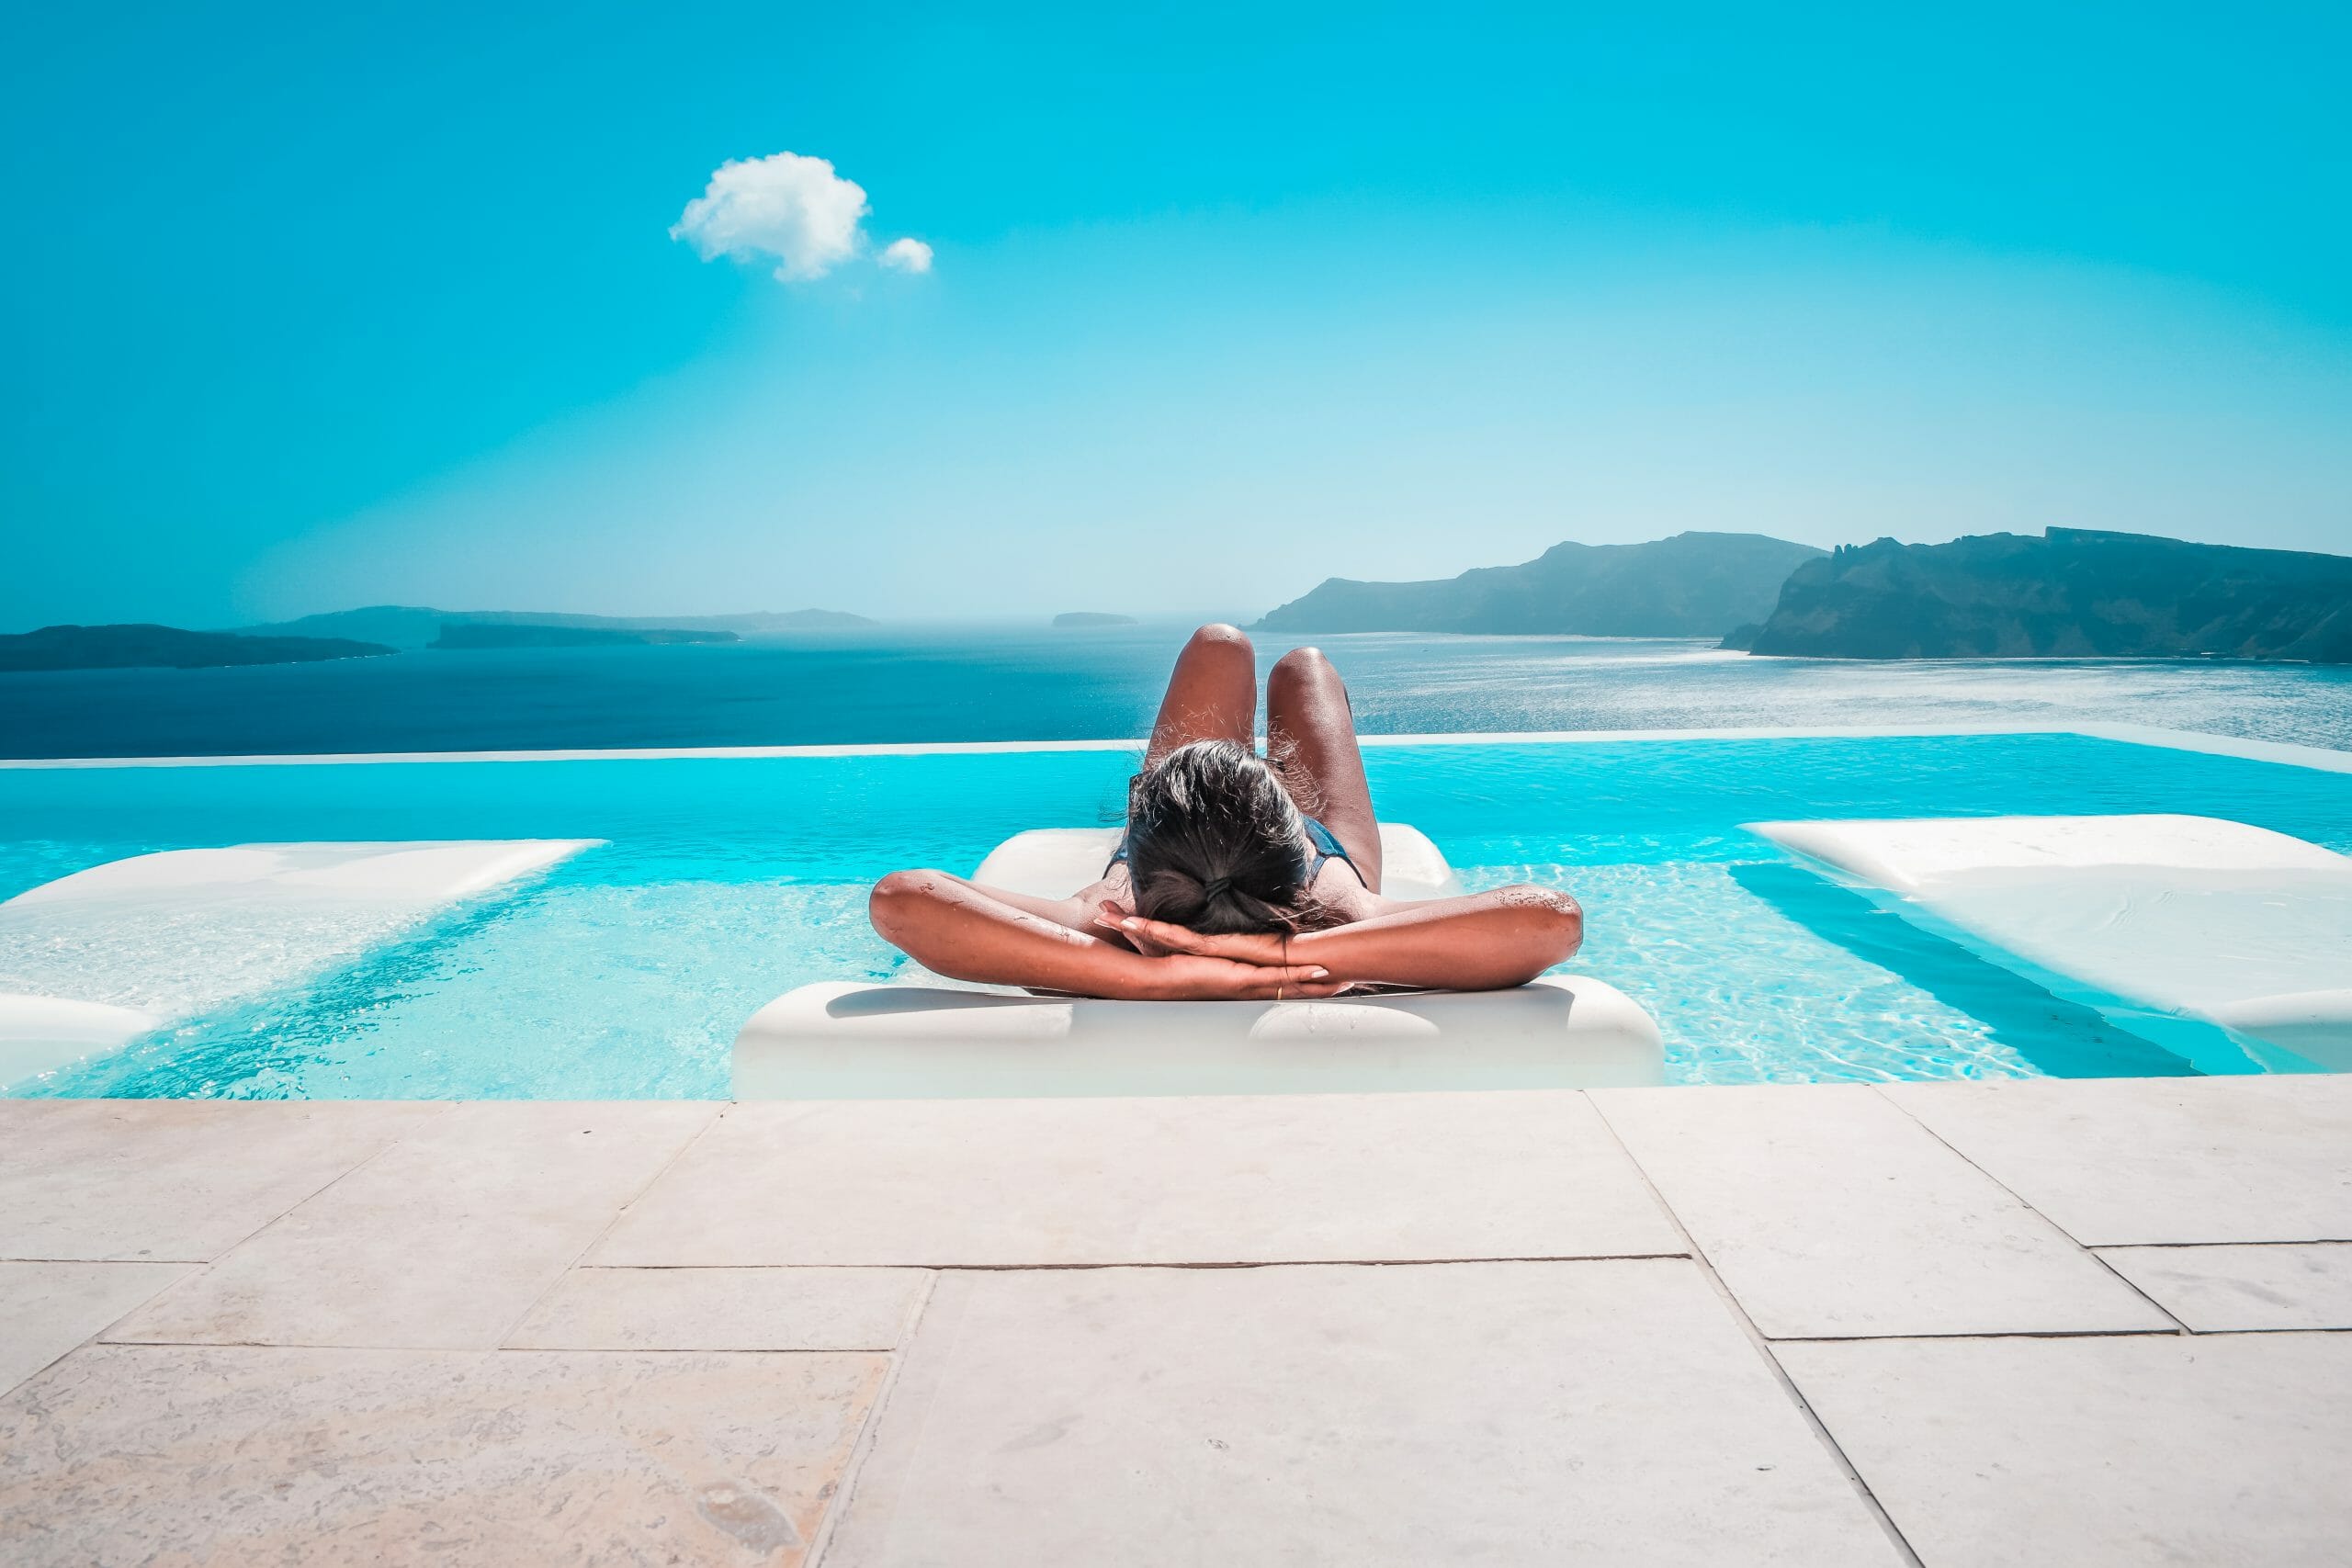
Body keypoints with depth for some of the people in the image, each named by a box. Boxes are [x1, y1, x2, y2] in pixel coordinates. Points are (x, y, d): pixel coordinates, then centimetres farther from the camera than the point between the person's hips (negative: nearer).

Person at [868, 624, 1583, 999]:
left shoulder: (1103, 936, -53)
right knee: (1303, 666, 28)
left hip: (1165, 862, 1)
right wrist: (1283, 950, -72)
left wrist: (1150, 975, -71)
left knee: (1221, 645, 25)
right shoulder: (1348, 929, -54)